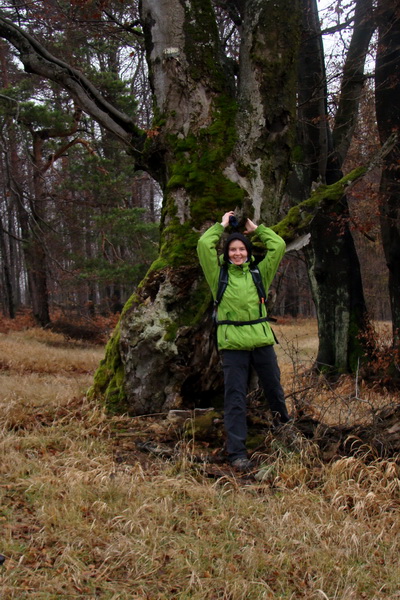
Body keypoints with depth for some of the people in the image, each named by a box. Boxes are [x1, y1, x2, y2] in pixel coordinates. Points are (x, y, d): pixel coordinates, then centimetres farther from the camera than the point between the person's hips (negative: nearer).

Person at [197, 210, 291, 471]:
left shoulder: (259, 273, 11)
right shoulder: (219, 275, 6)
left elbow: (279, 245, 8)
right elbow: (204, 245, -2)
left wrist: (257, 229, 17)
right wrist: (221, 226, 11)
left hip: (261, 339, 3)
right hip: (232, 342, -2)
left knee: (273, 386, 18)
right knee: (235, 396, -3)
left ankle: (283, 417, 50)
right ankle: (237, 452, 0)